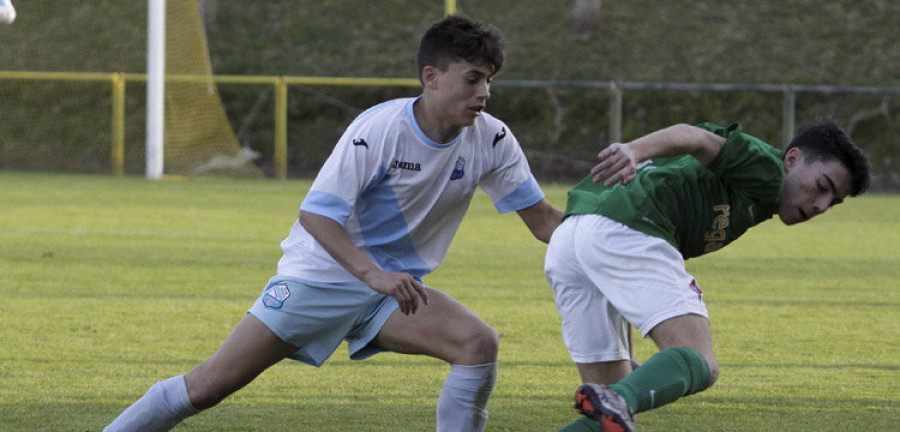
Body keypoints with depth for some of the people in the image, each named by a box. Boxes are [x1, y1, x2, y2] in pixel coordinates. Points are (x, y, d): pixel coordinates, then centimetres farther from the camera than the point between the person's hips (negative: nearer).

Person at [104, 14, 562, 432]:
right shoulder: (379, 128, -22)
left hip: (394, 288, 5)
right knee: (211, 384, -9)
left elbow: (542, 218, 1)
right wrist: (373, 274, -38)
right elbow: (315, 214, -26)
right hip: (322, 273, -5)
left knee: (479, 343, -20)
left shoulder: (491, 140, -7)